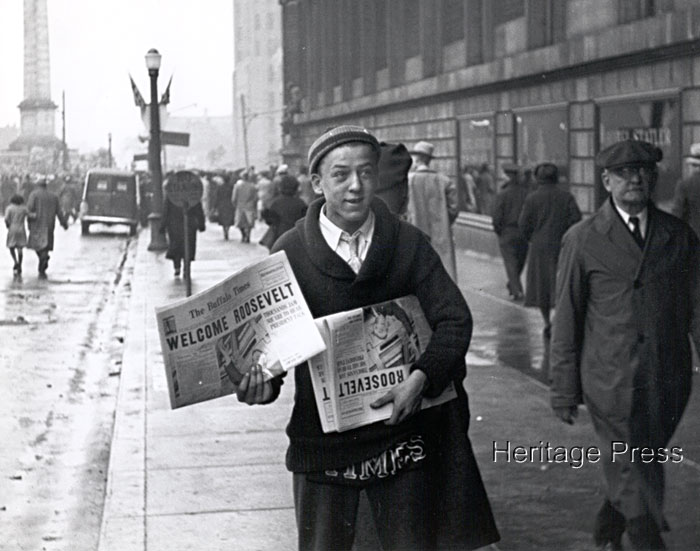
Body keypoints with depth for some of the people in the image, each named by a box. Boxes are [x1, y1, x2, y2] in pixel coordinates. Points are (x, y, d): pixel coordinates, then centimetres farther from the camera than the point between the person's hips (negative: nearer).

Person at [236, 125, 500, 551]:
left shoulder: (409, 244, 1)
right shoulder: (290, 252, -2)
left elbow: (454, 319, -4)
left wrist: (423, 378, -19)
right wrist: (264, 381, -18)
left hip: (400, 431, 1)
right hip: (322, 438, 0)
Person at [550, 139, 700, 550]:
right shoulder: (582, 240, -2)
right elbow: (567, 319, 1)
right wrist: (565, 389, 0)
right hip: (612, 383, -3)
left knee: (645, 467, 17)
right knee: (632, 476, -1)